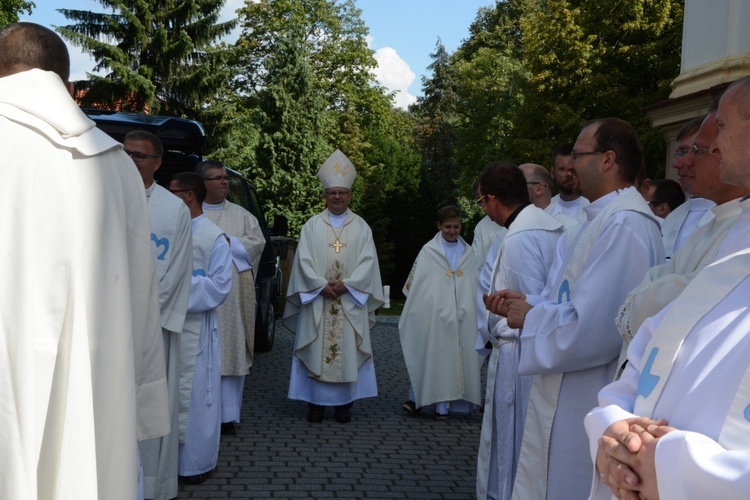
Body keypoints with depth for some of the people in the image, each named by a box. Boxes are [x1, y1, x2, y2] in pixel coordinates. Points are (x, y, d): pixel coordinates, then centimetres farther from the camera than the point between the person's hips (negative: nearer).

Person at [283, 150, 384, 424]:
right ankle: (316, 403, 5)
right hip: (317, 300, 0)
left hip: (350, 301, 0)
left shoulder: (361, 227, 8)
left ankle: (344, 403, 7)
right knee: (316, 350, -1)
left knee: (348, 350, 0)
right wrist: (322, 286, -12)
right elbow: (304, 260, 0)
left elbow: (367, 261, 0)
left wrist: (346, 284, -13)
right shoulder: (312, 225, 7)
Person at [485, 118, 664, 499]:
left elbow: (591, 329, -29)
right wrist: (529, 304, 4)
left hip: (586, 408, -10)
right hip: (560, 398, 10)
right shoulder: (602, 218, 11)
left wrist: (529, 317, -12)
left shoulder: (624, 225, -23)